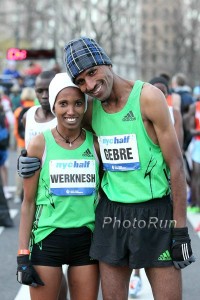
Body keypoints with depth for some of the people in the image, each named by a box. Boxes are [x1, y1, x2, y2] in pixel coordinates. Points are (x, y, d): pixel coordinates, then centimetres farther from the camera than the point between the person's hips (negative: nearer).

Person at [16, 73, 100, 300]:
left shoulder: (95, 144, 3)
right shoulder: (40, 145, -3)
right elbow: (29, 202, -1)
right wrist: (23, 254, -5)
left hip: (87, 239, 2)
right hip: (48, 238, -2)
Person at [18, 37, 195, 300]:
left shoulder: (147, 97, -10)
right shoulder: (91, 108, 5)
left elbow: (176, 165, -9)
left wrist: (180, 229, -11)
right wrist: (33, 160, 5)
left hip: (155, 211, -4)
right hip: (111, 213, 4)